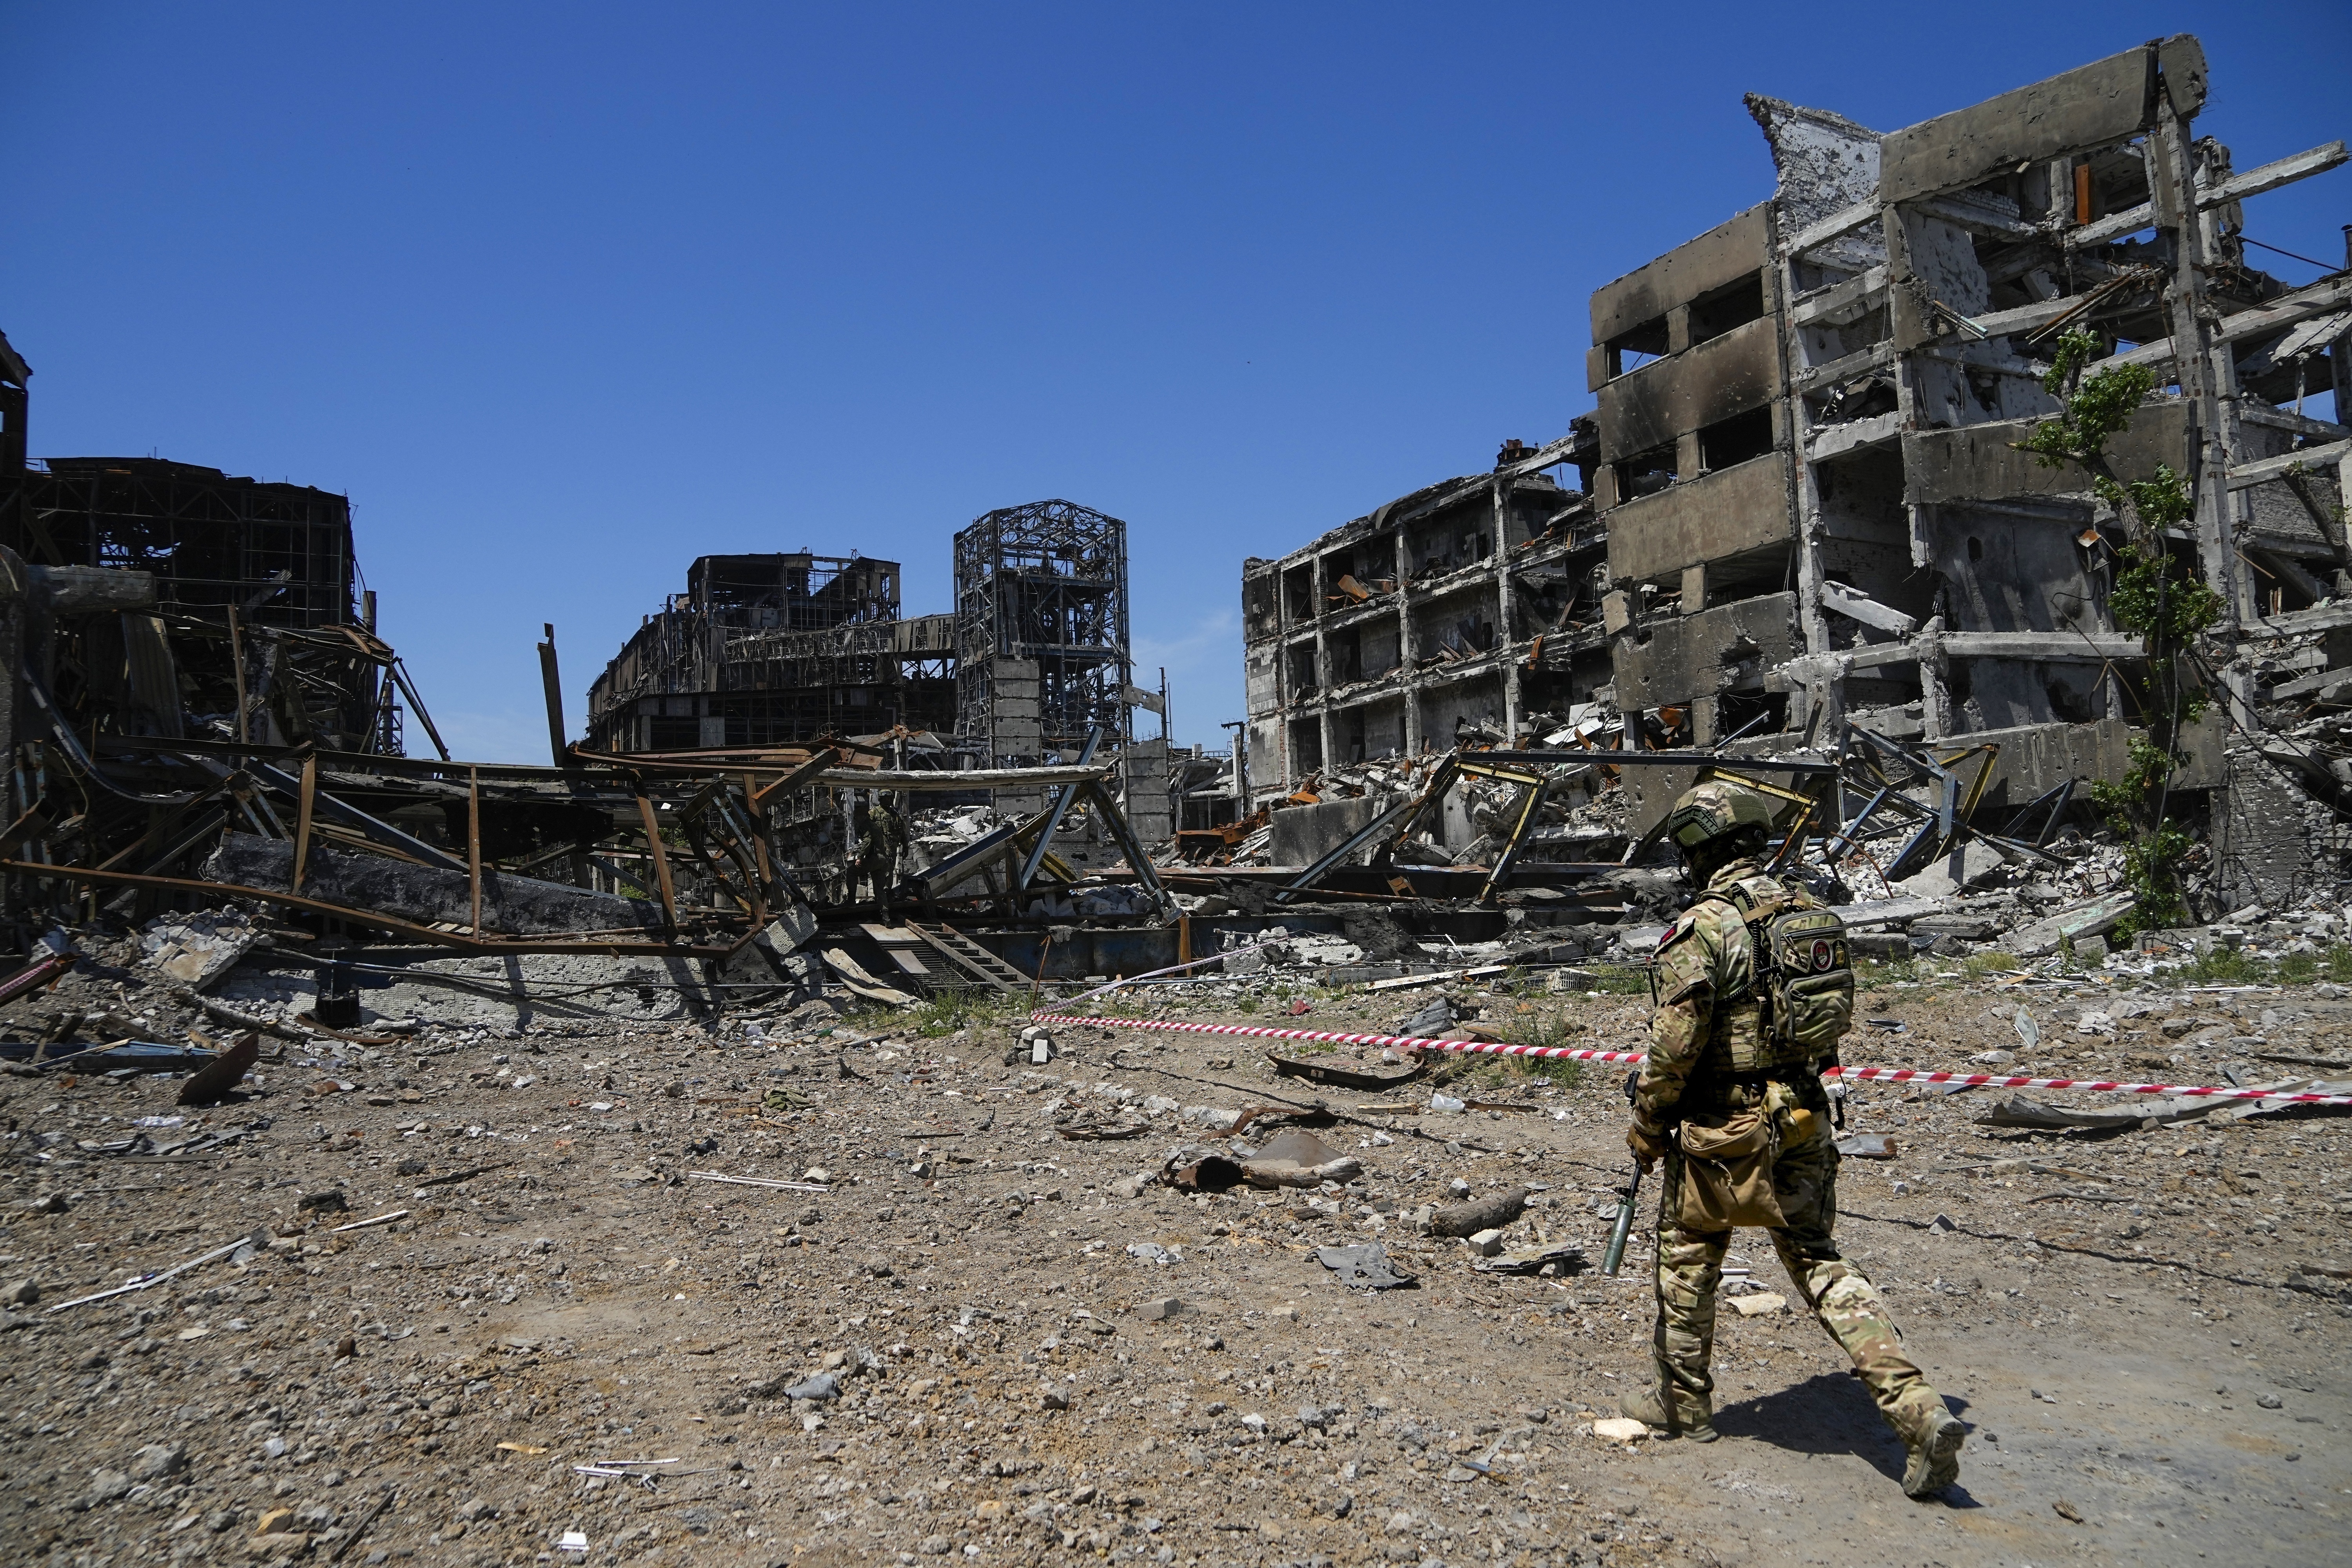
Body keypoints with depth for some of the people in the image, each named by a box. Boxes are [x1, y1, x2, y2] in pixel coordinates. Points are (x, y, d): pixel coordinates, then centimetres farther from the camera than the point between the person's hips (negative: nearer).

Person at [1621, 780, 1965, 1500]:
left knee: (1686, 1255, 14)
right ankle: (1920, 1412, 3)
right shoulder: (1813, 910, 5)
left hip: (1726, 1129, -6)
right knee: (1819, 1260, 13)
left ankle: (1684, 1402, 28)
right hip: (1804, 1118, 6)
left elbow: (1675, 1043, -18)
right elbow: (1839, 1019, 13)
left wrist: (1647, 1123, -5)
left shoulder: (1702, 927, -18)